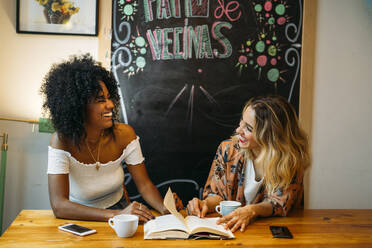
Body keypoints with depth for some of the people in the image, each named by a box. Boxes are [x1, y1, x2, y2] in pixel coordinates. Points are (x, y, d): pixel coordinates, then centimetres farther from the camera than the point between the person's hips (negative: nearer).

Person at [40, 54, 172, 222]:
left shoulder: (124, 134, -13)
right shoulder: (61, 141, -21)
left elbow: (144, 184, -7)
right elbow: (58, 206, -28)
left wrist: (165, 208, -28)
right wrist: (116, 215, -38)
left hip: (119, 207, 1)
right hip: (80, 216, 0)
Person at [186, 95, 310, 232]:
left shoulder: (291, 158, -13)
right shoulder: (227, 149, -6)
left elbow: (280, 202, -14)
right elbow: (216, 193, 3)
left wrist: (251, 211, -34)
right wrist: (206, 204, -20)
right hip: (227, 226, 2)